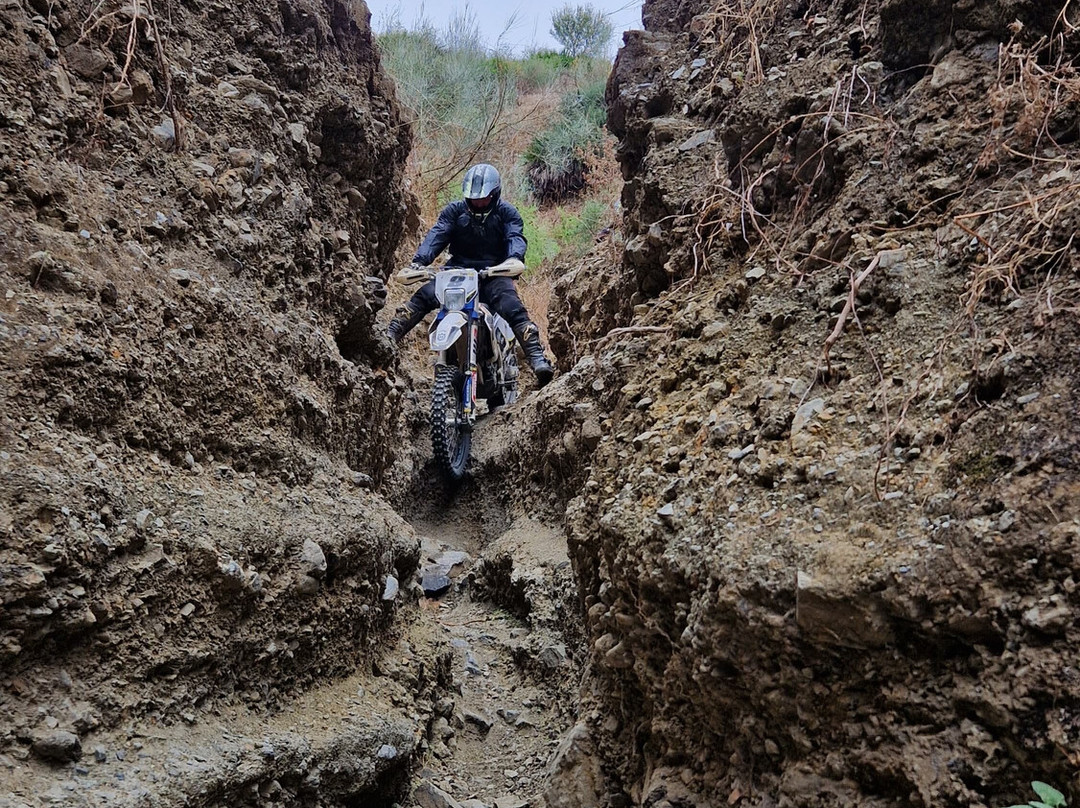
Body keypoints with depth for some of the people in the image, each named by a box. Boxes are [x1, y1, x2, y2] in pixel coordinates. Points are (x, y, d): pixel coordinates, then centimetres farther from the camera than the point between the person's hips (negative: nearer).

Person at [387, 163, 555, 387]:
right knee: (424, 296, -21)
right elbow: (436, 235, -6)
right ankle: (388, 338, -22)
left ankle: (537, 359, -33)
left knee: (512, 308, -28)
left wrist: (514, 259, -38)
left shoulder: (507, 213, 3)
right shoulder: (454, 211, 7)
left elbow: (516, 237, -13)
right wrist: (419, 261, -25)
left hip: (494, 273, -2)